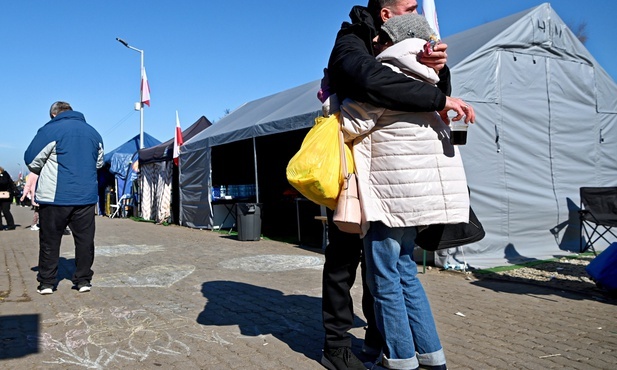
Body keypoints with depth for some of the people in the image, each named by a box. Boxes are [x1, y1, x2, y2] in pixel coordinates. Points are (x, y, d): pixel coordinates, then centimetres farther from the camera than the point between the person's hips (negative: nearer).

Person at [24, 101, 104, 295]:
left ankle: (46, 282, 13)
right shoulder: (93, 132, 11)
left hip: (55, 196, -3)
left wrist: (46, 173, 15)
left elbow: (32, 161, -3)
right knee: (84, 239, 9)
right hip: (86, 197, 4)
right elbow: (99, 163, 20)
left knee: (49, 240, 8)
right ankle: (83, 280, 13)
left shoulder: (50, 130, -5)